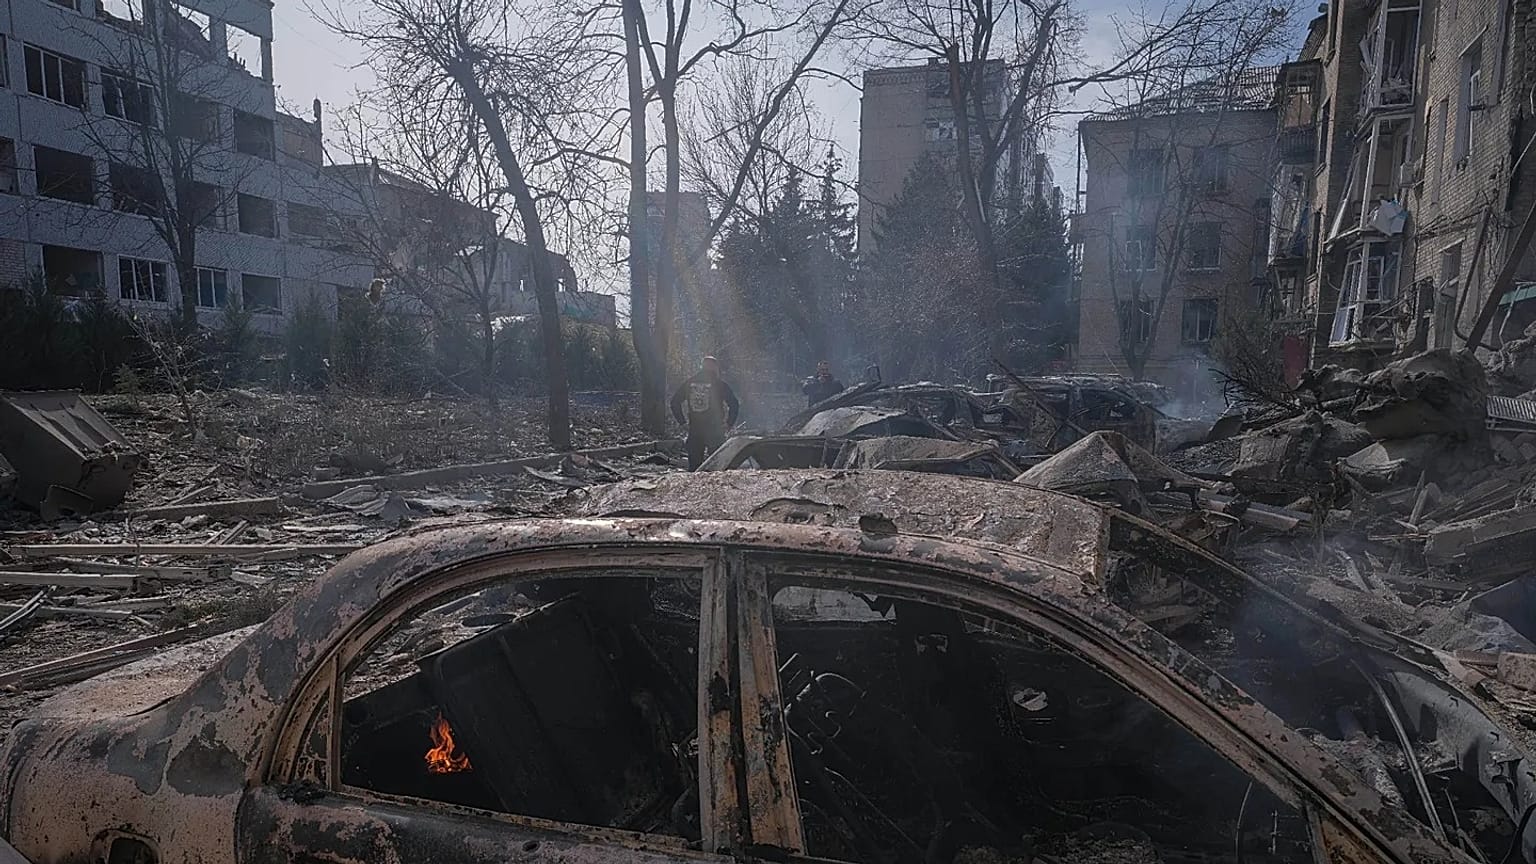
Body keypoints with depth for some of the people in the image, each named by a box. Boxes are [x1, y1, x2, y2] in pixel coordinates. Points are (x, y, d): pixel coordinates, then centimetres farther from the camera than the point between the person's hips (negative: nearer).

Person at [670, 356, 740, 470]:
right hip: (714, 430, -4)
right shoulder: (720, 385, -4)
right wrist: (729, 423, 0)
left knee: (694, 463, 9)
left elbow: (674, 402, 11)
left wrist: (682, 421, 13)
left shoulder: (688, 383, 8)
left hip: (694, 430, 4)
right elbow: (734, 405, -9)